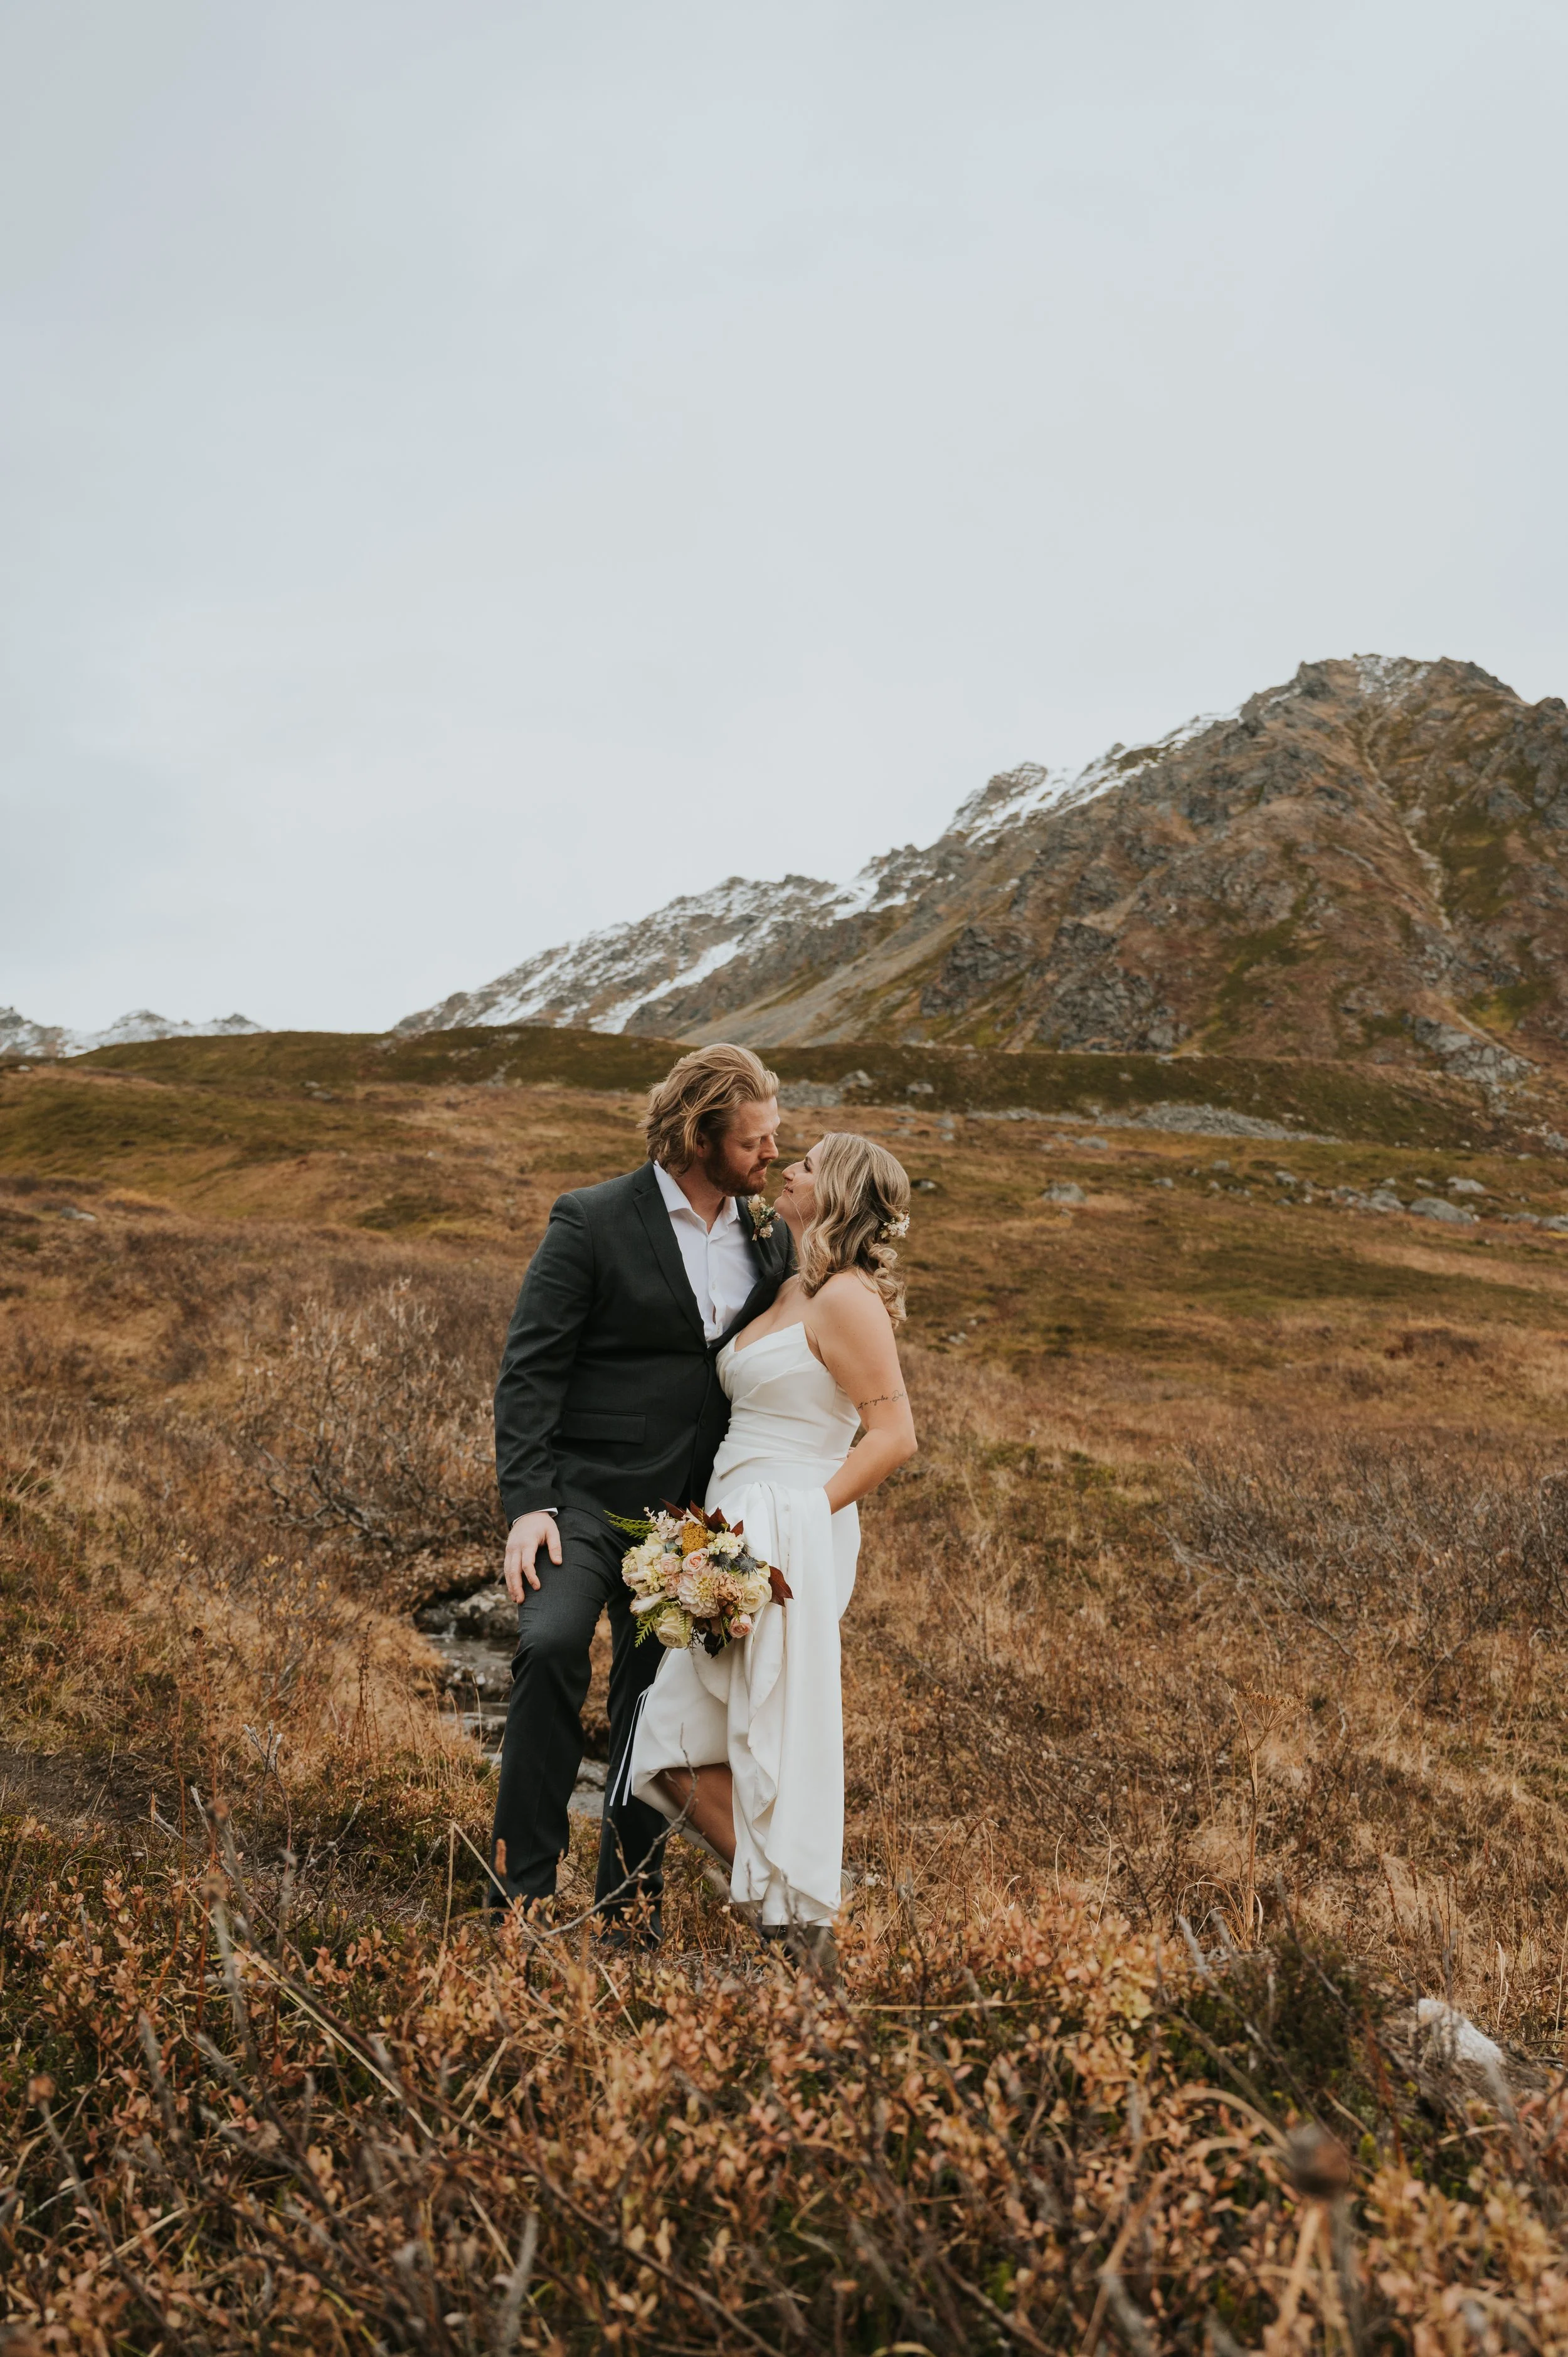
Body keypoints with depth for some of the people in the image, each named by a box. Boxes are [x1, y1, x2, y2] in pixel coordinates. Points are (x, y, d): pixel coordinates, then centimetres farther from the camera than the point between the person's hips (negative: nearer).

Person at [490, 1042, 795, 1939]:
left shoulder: (772, 1239, 8)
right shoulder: (593, 1221, -8)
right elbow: (529, 1369, -9)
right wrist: (527, 1503, -18)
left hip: (691, 1513, 5)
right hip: (588, 1493, -4)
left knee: (656, 1694, 9)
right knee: (553, 1645, -25)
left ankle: (631, 1894, 24)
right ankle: (523, 1879, -12)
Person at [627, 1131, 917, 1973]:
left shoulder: (846, 1299, -11)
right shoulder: (785, 1291, 15)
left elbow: (894, 1435, -16)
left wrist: (806, 1516, -16)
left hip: (788, 1538, -9)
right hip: (739, 1528, 9)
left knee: (771, 1744, 0)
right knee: (680, 1745, 10)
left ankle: (797, 1926, 16)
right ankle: (785, 1909, 19)